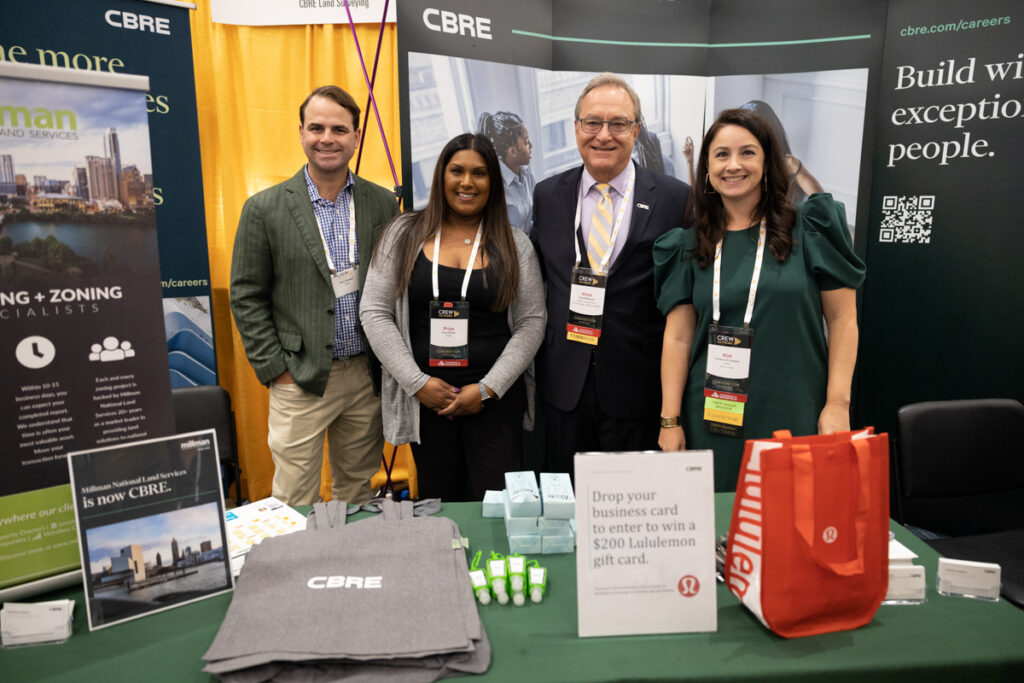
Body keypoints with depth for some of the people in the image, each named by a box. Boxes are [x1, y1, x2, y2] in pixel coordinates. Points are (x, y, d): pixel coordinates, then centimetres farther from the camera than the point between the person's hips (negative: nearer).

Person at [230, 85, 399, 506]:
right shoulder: (265, 208, -4)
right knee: (295, 504, 6)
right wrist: (275, 370, -6)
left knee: (358, 494, 18)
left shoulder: (383, 204, 4)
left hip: (367, 376, 3)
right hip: (300, 381, -2)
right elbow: (246, 297, -2)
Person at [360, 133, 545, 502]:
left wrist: (488, 388, -9)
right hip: (424, 400, 1)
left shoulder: (514, 244, 4)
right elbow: (374, 313, 1)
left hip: (496, 401, 0)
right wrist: (417, 382, -7)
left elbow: (531, 322, 0)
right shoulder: (404, 234, 4)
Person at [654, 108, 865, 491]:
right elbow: (678, 337, 3)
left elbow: (842, 319, 1)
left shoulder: (810, 230, 2)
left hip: (794, 417, -1)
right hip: (713, 423, 1)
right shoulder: (690, 246, 6)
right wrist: (670, 420, -2)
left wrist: (838, 404, -7)